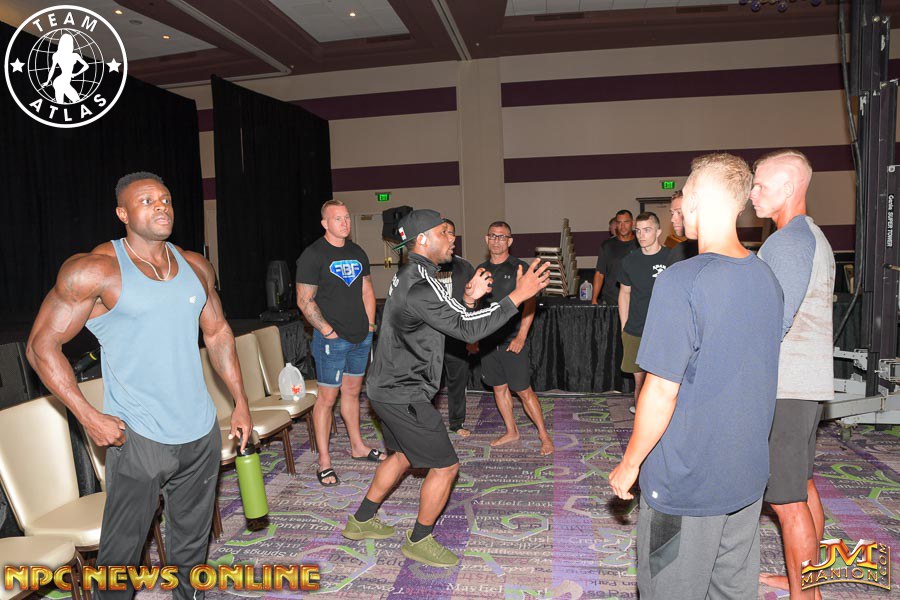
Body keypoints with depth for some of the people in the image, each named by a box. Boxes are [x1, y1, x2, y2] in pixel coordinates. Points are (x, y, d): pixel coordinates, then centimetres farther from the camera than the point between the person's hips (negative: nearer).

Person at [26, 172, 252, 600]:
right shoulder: (94, 270, -10)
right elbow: (42, 345, -7)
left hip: (202, 434, 5)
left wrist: (240, 400, 11)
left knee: (192, 542, 19)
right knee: (122, 551, 5)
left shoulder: (196, 267, 6)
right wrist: (87, 416, -15)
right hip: (138, 438, -5)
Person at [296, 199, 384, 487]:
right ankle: (324, 462, 8)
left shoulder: (357, 253, 12)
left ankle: (358, 446, 32)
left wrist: (370, 323, 8)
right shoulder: (313, 255, -9)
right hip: (332, 339, -6)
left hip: (361, 336, 7)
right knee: (327, 397, -1)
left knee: (352, 391, 18)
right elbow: (304, 301, -12)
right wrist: (326, 330, -16)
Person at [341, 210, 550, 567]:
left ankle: (361, 522, 40)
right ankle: (419, 541, 20)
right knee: (445, 466, 1)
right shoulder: (420, 285, -24)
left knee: (403, 455, 26)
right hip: (403, 396, -11)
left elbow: (450, 320, 15)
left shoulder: (409, 277, 11)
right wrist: (517, 296, -23)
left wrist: (468, 300, -1)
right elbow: (467, 329, -24)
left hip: (390, 387, 11)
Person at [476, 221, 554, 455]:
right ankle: (511, 431, 28)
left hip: (512, 340, -5)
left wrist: (521, 336, -18)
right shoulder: (481, 269, 10)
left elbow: (530, 303, -10)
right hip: (488, 340, 5)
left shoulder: (520, 267, -6)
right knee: (499, 387, 13)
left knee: (523, 390, -3)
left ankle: (544, 435, 12)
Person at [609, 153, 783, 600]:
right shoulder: (767, 278, 2)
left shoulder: (681, 281, -22)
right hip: (749, 475, 7)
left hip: (686, 480, -7)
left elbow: (661, 393, -21)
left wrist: (630, 464, -9)